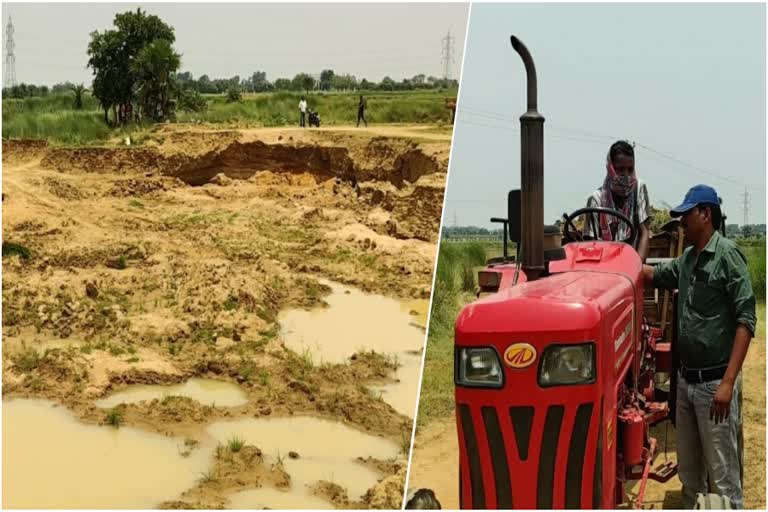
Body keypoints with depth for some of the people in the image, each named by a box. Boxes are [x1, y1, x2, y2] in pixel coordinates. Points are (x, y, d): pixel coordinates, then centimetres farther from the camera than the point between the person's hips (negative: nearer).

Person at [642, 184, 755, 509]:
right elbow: (655, 276, 32)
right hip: (686, 378, 8)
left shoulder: (726, 255, -12)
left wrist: (728, 382, -22)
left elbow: (745, 320, -17)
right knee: (688, 468, 17)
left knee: (721, 473, -4)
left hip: (715, 381, -8)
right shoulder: (686, 259, 11)